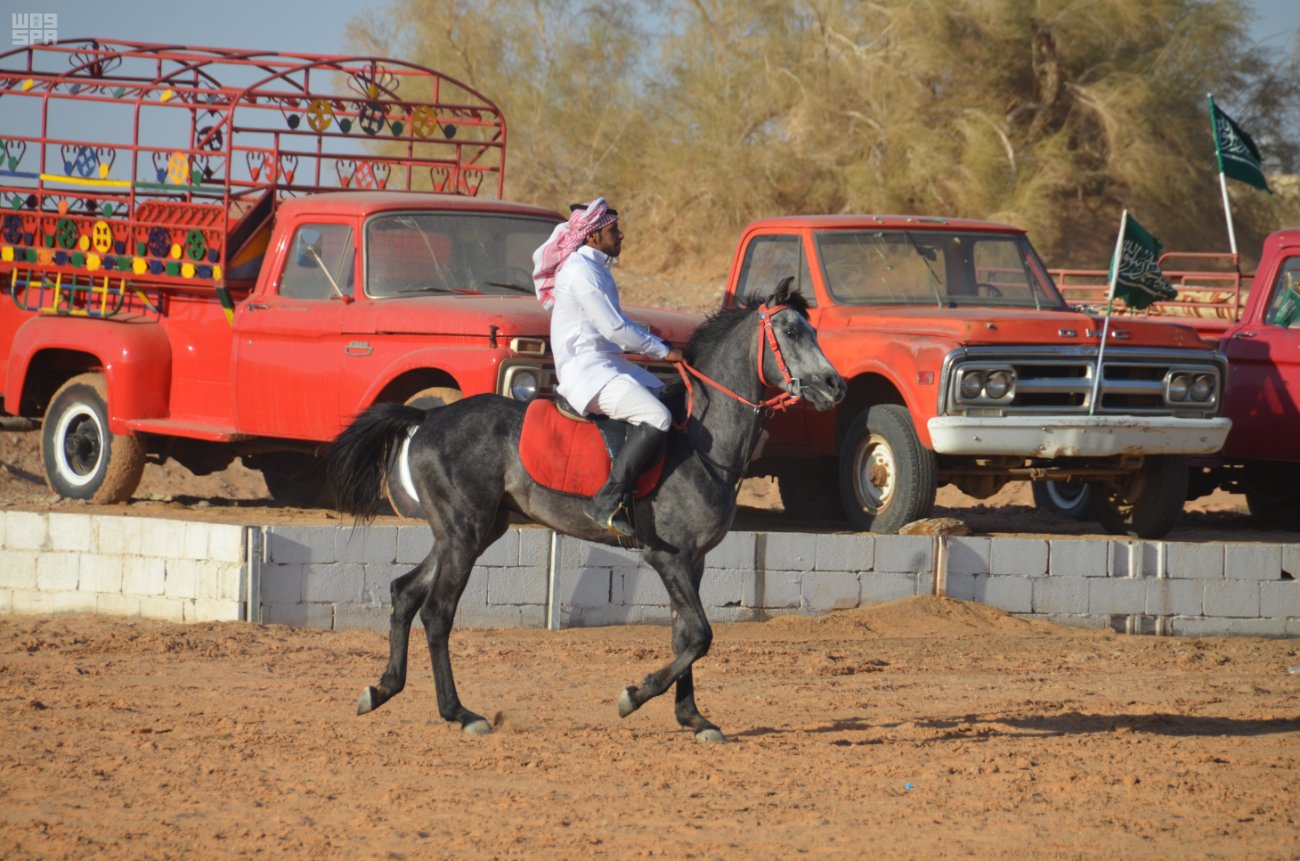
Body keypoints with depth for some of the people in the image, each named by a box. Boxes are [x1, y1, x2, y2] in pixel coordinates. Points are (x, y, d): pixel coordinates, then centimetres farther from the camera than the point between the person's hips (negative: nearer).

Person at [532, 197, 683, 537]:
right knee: (657, 417, -26)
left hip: (607, 364, 11)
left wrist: (657, 347, 18)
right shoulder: (581, 270, -14)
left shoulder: (595, 267, 18)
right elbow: (613, 327, -19)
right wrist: (662, 351, -11)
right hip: (587, 371, -11)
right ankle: (607, 502, -27)